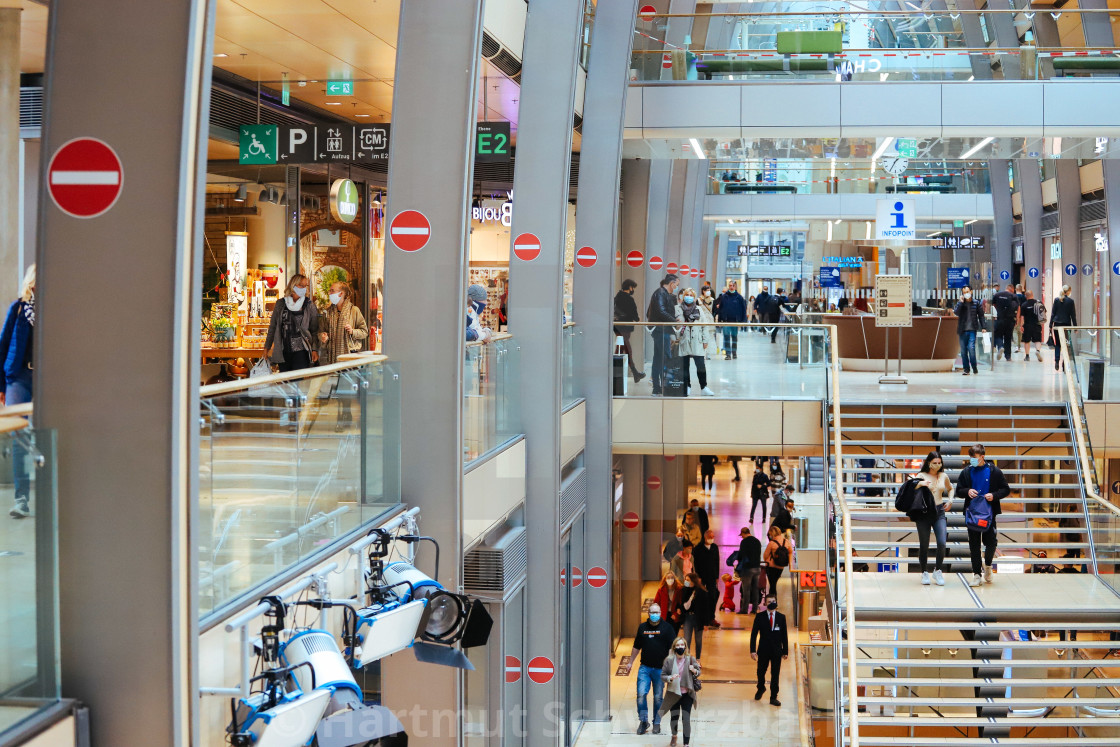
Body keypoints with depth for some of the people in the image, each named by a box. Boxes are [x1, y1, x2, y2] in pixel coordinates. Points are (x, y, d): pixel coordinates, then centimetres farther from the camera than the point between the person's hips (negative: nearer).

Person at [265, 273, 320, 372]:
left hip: (301, 351, -2)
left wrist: (315, 349, -6)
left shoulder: (309, 305, 4)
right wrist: (267, 347, 14)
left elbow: (315, 330, 4)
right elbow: (272, 327, 15)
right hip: (283, 352, 2)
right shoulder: (280, 304, 9)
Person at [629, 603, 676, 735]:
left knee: (658, 697, 5)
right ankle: (643, 721, 5)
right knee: (641, 694, -8)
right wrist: (630, 662, 20)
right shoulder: (642, 627, 10)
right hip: (645, 667, 2)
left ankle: (657, 723, 18)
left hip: (660, 668, -2)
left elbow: (673, 647, -4)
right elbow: (636, 647, 20)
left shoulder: (667, 628, 0)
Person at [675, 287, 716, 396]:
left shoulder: (699, 309, 11)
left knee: (701, 365, -8)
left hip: (697, 342, 0)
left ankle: (704, 387, -3)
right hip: (684, 342, 0)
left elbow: (705, 325, 10)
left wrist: (705, 340, 4)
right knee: (684, 366, 3)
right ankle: (687, 386, 13)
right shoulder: (678, 309, 7)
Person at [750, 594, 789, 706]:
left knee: (775, 674, 2)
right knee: (761, 672, 14)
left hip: (777, 651, 0)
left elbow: (784, 635, 5)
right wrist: (753, 650, -9)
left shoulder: (781, 617, 2)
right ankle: (761, 688, 43)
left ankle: (773, 697, 12)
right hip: (763, 650, 0)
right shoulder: (760, 616, -2)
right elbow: (754, 634, -2)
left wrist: (785, 651, 3)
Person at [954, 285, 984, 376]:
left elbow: (981, 315, 9)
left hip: (972, 330, -2)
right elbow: (956, 312, -9)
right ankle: (966, 368, 13)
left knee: (971, 348, -15)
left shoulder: (976, 303, 5)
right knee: (963, 350, 3)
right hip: (962, 330, 2)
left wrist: (983, 327, 4)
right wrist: (961, 302, -14)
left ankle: (974, 367, 3)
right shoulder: (960, 303, 7)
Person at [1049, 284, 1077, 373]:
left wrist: (1050, 325, 8)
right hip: (1066, 324, -2)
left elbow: (1053, 313, 3)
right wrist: (1075, 326, 4)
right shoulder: (1070, 301, -5)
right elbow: (1073, 315, -2)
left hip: (1057, 324, 2)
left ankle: (1057, 361, -8)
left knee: (1057, 344, 12)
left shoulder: (1056, 300, 1)